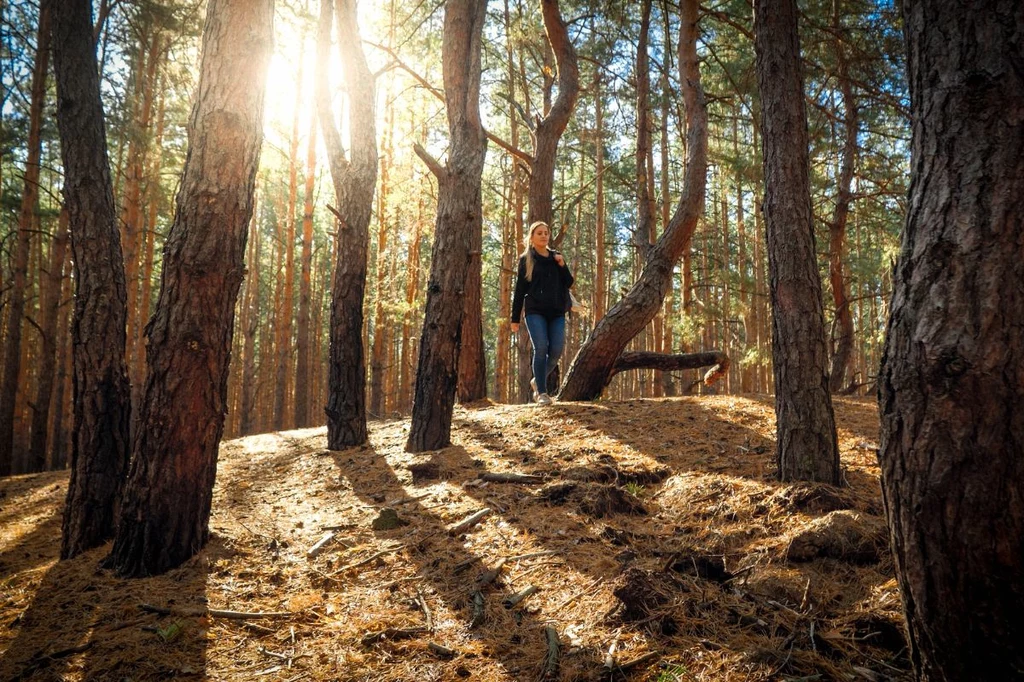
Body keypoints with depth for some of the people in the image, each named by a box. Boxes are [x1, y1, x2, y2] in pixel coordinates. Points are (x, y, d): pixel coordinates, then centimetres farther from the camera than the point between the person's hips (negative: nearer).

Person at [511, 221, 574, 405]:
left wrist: (562, 265, -4)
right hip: (535, 311, -4)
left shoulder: (556, 257, 16)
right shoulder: (526, 259, 6)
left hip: (557, 312, 4)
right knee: (541, 348, -14)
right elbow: (519, 289, 4)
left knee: (557, 350, -5)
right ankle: (541, 392, -6)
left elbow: (569, 283, 13)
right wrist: (515, 318, 1)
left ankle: (537, 380, 19)